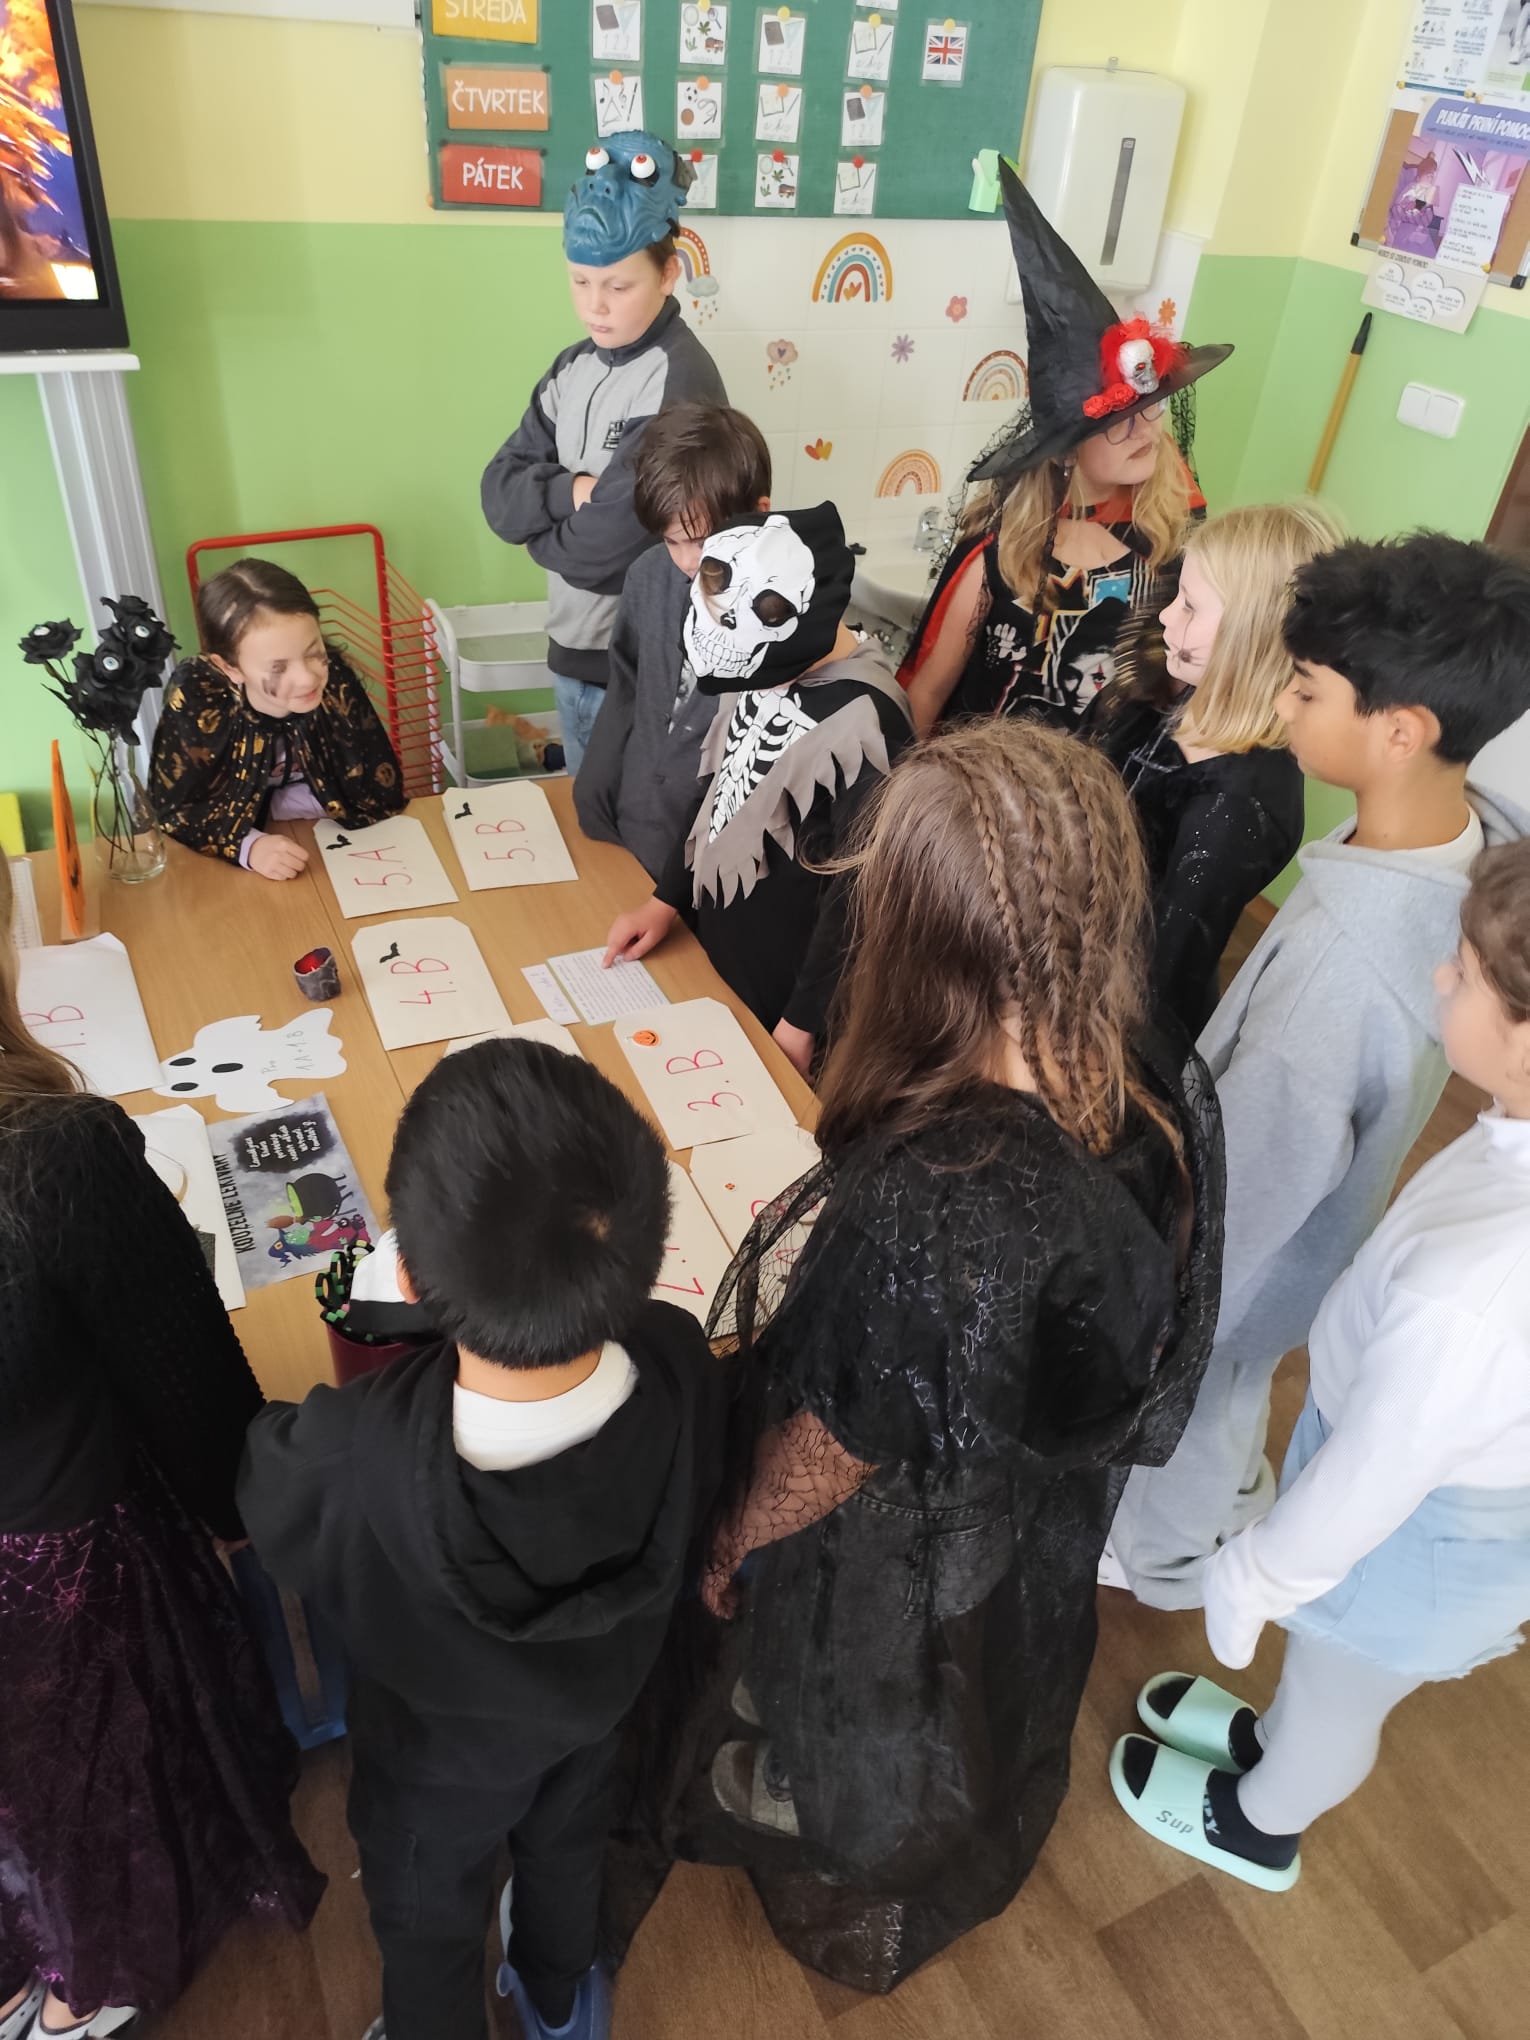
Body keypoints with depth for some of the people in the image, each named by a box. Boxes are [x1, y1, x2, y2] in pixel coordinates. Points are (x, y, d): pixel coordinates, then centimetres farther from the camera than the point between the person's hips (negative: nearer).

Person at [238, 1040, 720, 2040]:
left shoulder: (347, 1459, -47)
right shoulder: (680, 1362, -37)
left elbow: (264, 1495, -20)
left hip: (441, 1740, -3)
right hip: (601, 1688, 4)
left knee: (429, 1915, 30)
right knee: (568, 1842, 36)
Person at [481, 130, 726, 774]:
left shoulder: (680, 383, -19)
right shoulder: (574, 367, 5)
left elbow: (601, 546, -23)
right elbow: (499, 492, 1)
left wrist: (539, 517, -5)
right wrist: (572, 491, -18)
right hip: (573, 641, 7)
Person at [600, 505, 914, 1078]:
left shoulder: (861, 722, -29)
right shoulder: (766, 668, -4)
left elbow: (855, 896, -23)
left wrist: (801, 1023, -15)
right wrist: (667, 901, 11)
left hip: (782, 995, -7)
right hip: (716, 954, 7)